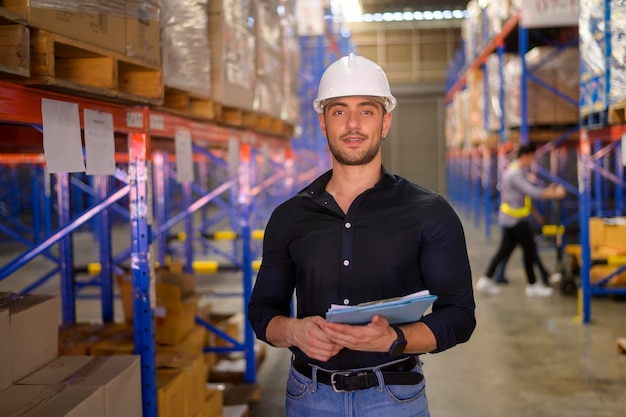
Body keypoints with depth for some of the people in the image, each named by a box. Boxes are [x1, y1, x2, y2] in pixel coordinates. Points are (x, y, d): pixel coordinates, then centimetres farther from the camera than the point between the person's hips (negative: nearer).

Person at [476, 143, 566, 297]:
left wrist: (548, 191, 9)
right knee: (530, 250, 0)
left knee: (504, 249, 12)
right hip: (516, 219, -10)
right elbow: (532, 192, -24)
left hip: (509, 218, 10)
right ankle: (532, 286, 10)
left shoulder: (514, 170, 13)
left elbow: (529, 190, 17)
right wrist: (555, 194, -17)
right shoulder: (515, 173, -20)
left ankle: (486, 280, 12)